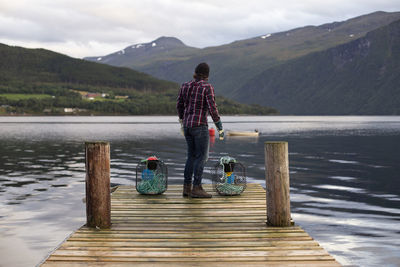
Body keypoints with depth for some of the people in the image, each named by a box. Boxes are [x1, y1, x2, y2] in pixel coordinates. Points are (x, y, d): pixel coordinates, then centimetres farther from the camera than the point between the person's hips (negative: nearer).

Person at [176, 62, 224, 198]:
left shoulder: (185, 85, 8)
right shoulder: (207, 87, -10)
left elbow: (179, 105, 14)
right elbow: (212, 108, -16)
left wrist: (182, 121, 28)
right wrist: (220, 127, -10)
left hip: (187, 125, 7)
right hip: (200, 126, -7)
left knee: (192, 156, 14)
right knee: (202, 157, -1)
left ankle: (186, 188, 12)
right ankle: (196, 188, -3)